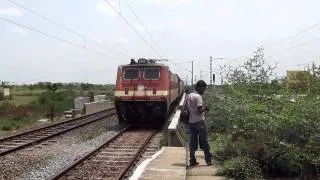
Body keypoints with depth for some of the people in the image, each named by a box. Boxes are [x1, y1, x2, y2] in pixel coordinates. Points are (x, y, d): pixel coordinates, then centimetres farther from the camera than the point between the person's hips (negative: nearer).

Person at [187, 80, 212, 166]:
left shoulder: (189, 96, 11)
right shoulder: (198, 96, -14)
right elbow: (199, 110, -20)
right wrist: (205, 108, -2)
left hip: (191, 122, 7)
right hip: (200, 121, -7)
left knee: (192, 142, 9)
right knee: (204, 141, 3)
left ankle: (192, 161, 12)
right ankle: (208, 160, 9)